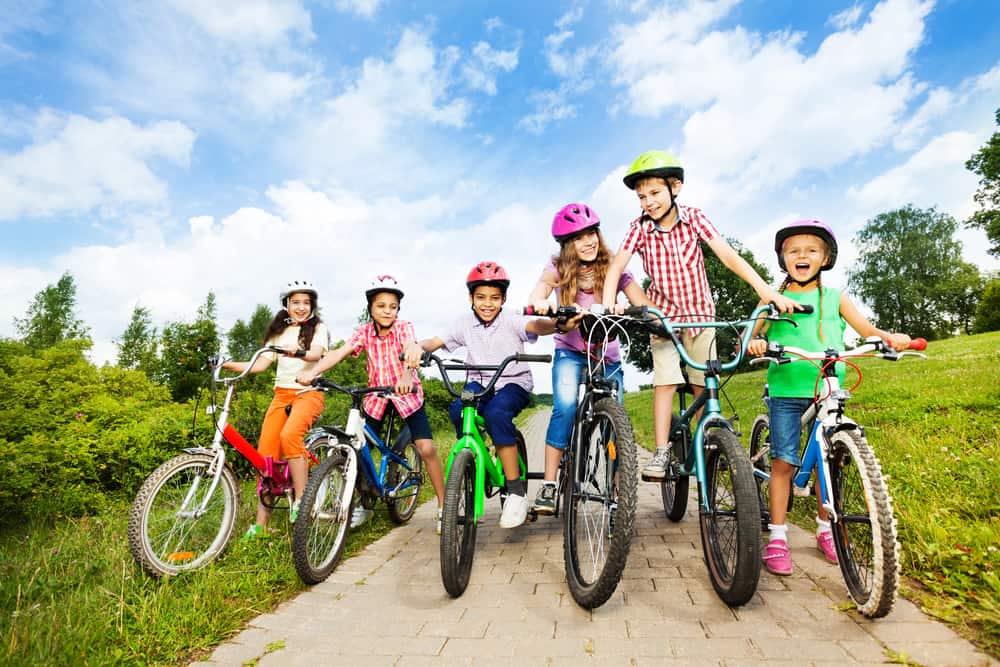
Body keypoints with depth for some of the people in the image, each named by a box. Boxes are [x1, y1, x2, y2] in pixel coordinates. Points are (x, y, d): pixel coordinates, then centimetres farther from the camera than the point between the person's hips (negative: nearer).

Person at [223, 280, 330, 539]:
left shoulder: (318, 328, 4)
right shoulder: (278, 332, 17)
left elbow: (316, 354, -17)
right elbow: (261, 363, 8)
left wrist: (298, 352, -39)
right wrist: (229, 365, -7)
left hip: (308, 393, -4)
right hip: (281, 393, 5)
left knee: (289, 435, -32)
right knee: (265, 454, -5)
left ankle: (301, 502, -22)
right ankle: (260, 524, 3)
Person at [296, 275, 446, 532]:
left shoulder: (404, 327, -13)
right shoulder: (365, 332, -5)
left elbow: (409, 350, -34)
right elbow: (340, 352, -20)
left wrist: (406, 376, -55)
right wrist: (312, 371, -37)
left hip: (406, 393, -3)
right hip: (377, 394, 4)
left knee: (426, 448, -14)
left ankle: (443, 506, 3)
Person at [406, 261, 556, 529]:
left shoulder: (511, 320, -10)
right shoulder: (465, 324, -1)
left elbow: (536, 326, -31)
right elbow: (436, 341, -8)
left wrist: (555, 323, -55)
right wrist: (417, 346, -32)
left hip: (513, 383, -3)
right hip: (479, 382, 3)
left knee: (496, 412, -35)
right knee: (457, 411, -29)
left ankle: (516, 491, -22)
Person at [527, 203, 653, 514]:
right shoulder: (558, 267, -5)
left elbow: (643, 302, -17)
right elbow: (537, 295, -23)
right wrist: (539, 303, -47)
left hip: (607, 355, 1)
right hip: (570, 351, -1)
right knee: (565, 407, -25)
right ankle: (548, 485, -16)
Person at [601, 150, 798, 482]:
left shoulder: (694, 218, -11)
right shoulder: (640, 227, -11)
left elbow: (727, 254, -20)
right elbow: (616, 266, -20)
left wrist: (765, 288, -32)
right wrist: (608, 303, -39)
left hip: (700, 312, 1)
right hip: (663, 313, -1)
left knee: (703, 385, 4)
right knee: (666, 381, -11)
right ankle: (661, 453, -5)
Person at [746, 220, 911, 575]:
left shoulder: (834, 297, 12)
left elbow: (867, 329, 6)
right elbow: (750, 337, 2)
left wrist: (891, 337, -16)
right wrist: (754, 343, -22)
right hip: (786, 389, -2)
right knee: (783, 460, -4)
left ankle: (825, 529, 28)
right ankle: (777, 537, 5)